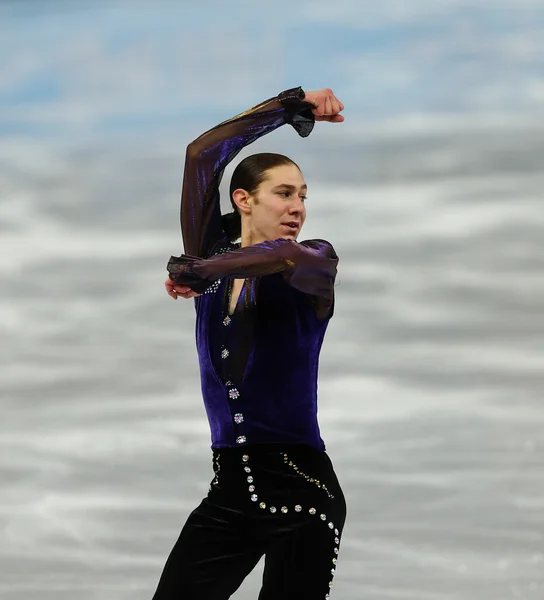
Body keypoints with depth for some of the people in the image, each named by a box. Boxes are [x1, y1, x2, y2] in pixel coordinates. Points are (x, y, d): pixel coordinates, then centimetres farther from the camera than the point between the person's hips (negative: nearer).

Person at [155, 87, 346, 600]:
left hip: (300, 487, -3)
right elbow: (202, 155, -2)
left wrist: (191, 271, -18)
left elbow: (285, 255, -27)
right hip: (228, 486, 3)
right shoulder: (214, 258, 6)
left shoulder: (315, 263, -2)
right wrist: (293, 107, 0)